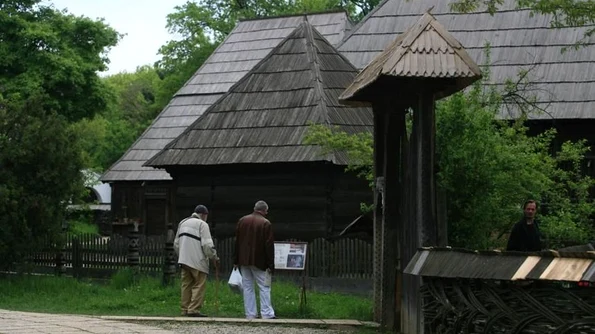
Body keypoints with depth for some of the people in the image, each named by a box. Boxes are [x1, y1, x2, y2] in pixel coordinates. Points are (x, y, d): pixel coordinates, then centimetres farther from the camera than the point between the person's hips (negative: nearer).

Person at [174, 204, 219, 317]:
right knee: (200, 285, -4)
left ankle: (185, 309, 11)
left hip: (184, 260, 7)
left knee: (186, 285, 12)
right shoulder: (202, 224, -6)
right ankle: (194, 309, -11)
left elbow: (176, 244, 21)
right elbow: (207, 245, -14)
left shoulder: (183, 223, 18)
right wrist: (214, 257, -1)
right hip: (198, 261, -7)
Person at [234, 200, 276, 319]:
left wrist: (236, 260, 15)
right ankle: (267, 314, -7)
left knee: (247, 287, 7)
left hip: (244, 260, 4)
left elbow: (237, 241, 10)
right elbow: (269, 246, -10)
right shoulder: (266, 224, -8)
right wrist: (270, 265, -7)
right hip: (258, 261, -4)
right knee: (264, 287, 0)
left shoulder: (242, 221, 7)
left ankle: (250, 315, 5)